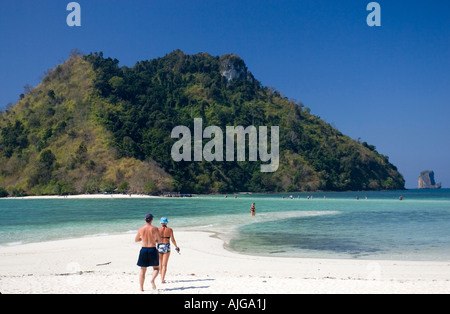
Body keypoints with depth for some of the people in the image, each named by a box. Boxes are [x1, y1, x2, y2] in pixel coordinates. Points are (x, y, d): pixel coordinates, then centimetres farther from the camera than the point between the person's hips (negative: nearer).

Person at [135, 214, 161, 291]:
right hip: (152, 250, -2)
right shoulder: (154, 229, -7)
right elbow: (159, 240, -5)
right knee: (156, 268, 13)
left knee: (143, 270, 12)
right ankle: (152, 280, -15)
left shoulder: (141, 229, 1)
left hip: (144, 250, 2)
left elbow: (136, 240, 12)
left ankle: (141, 288, 10)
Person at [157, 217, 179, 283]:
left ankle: (162, 278, 29)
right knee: (164, 265, -2)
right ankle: (162, 279, -11)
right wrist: (176, 246, 15)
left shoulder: (158, 230, -3)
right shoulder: (170, 230, -2)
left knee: (161, 264, 18)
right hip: (167, 247, -1)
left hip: (159, 247, 1)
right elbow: (173, 240, 0)